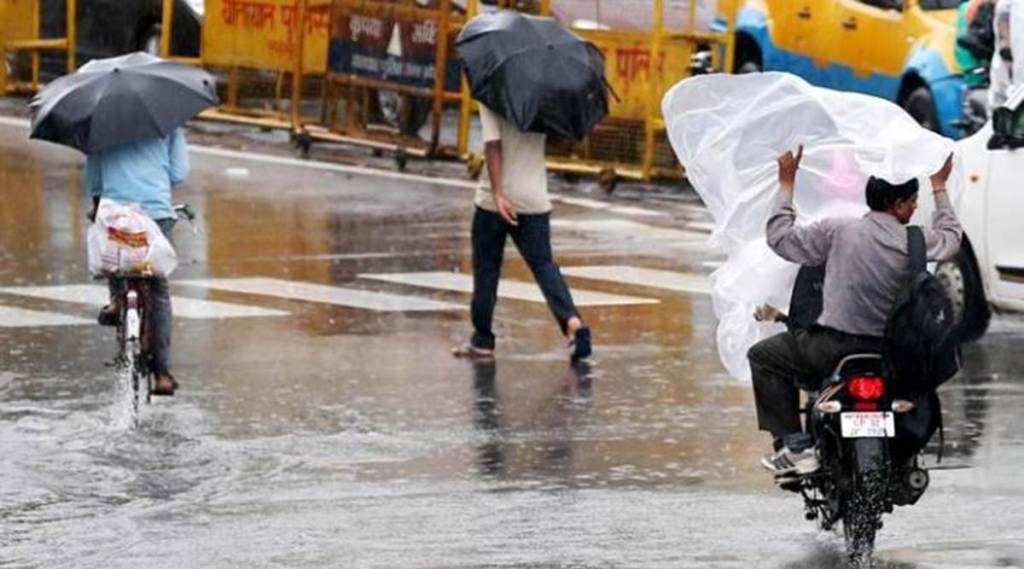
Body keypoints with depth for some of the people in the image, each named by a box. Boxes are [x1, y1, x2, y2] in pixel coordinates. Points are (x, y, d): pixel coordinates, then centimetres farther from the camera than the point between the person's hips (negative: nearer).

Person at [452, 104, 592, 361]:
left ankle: (482, 340, 12)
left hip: (494, 202, -3)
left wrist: (498, 194, -23)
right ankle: (572, 321, -18)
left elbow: (493, 145, -19)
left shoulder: (491, 100, -10)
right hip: (535, 200, 3)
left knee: (486, 268, 8)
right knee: (544, 265, 3)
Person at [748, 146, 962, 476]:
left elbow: (779, 237, -1)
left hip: (835, 346, -3)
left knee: (763, 357, 17)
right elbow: (951, 238, 19)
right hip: (892, 355, 3)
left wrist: (786, 184, 9)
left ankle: (794, 445, 5)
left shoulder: (838, 231, -10)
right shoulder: (915, 242, -4)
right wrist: (940, 189, 32)